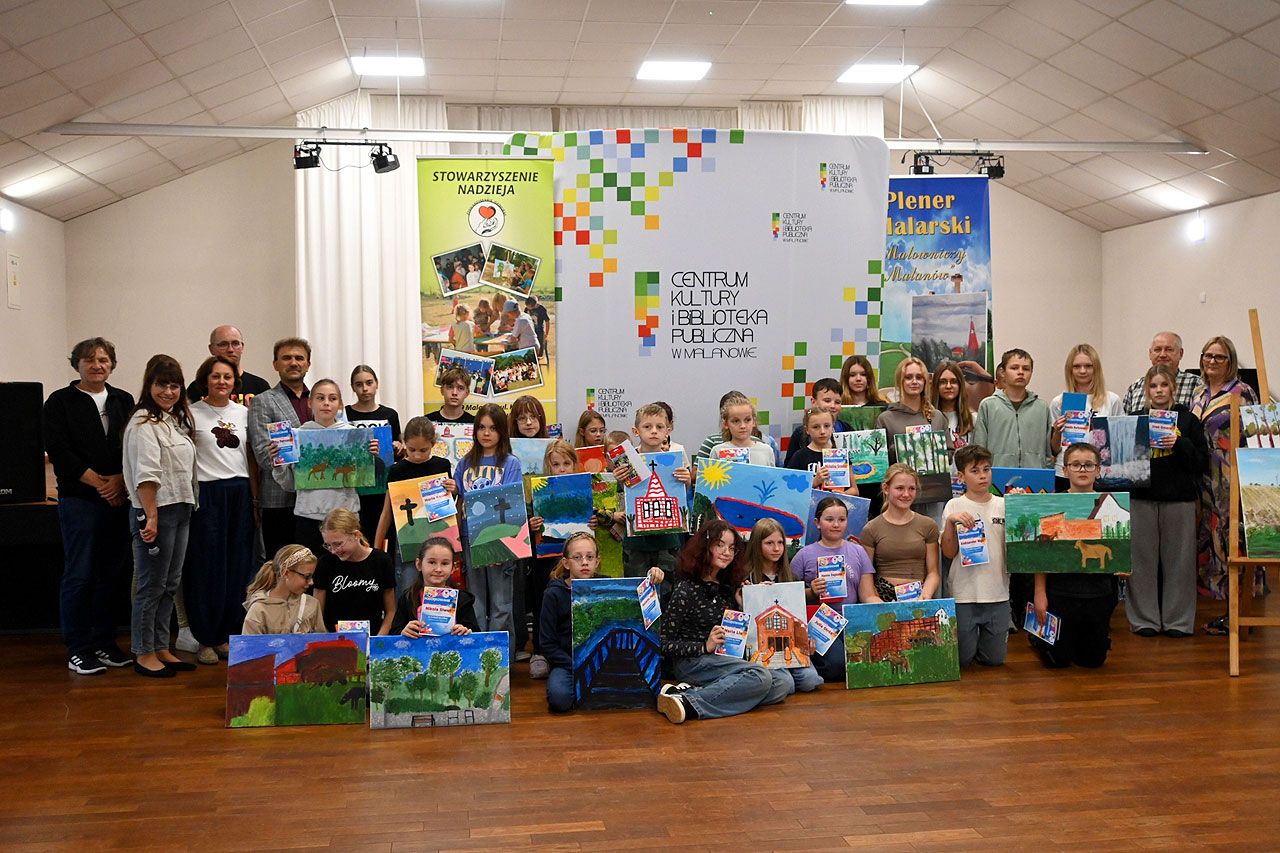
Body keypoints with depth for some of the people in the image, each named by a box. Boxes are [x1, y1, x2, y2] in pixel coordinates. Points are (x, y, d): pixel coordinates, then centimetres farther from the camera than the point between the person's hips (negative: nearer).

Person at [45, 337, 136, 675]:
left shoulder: (123, 400, 13)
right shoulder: (60, 402, 1)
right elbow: (59, 451, -8)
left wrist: (120, 481, -10)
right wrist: (100, 482, -11)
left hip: (119, 500, 4)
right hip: (79, 500, -4)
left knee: (111, 576, 8)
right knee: (79, 576, -2)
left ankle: (104, 644, 18)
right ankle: (78, 650, 6)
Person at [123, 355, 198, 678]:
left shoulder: (177, 421, 15)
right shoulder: (144, 423, -12)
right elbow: (145, 475, -19)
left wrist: (189, 507, 13)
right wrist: (151, 517, -23)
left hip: (180, 511, 9)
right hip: (156, 511, -9)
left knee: (171, 584, 13)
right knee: (152, 586, -1)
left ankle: (161, 648, 22)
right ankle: (144, 654, 8)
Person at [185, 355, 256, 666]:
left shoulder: (243, 413, 11)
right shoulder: (192, 414, 0)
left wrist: (255, 497, 12)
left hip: (240, 492, 4)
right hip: (207, 492, -4)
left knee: (238, 567, 6)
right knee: (207, 567, -1)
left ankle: (227, 635, 17)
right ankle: (206, 639, 9)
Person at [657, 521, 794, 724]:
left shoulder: (727, 586, 14)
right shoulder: (686, 590, -6)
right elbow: (664, 644, -8)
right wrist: (705, 647, -19)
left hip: (727, 659, 7)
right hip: (692, 662, -7)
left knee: (785, 681, -17)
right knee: (760, 676, -29)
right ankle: (686, 701, -35)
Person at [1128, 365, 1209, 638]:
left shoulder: (1188, 420, 6)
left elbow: (1202, 462, 1)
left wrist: (1179, 444, -13)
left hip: (1179, 498, -1)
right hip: (1141, 498, 1)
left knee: (1178, 559, 2)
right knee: (1143, 559, 2)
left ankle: (1178, 619, 12)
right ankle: (1145, 618, 11)